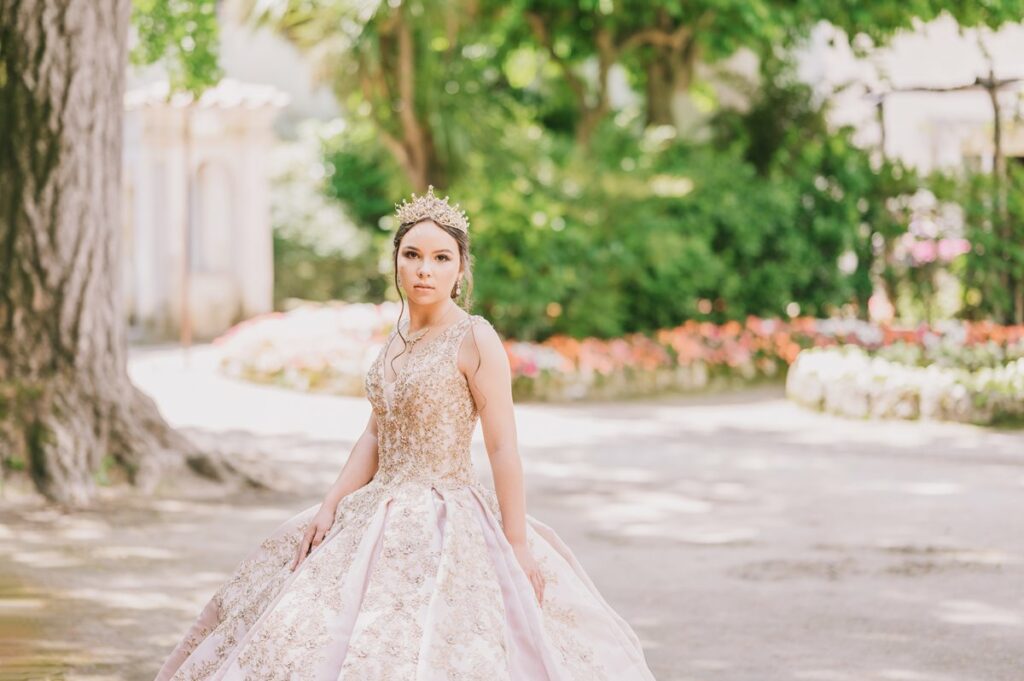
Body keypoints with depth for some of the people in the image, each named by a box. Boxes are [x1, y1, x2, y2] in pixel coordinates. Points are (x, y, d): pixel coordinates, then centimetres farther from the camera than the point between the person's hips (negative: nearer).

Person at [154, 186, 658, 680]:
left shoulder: (475, 338, -11)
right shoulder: (398, 338, 11)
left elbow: (503, 449, -13)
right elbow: (375, 438, 14)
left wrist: (517, 547, -15)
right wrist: (330, 506, 3)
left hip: (446, 526, -8)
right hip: (378, 520, 8)